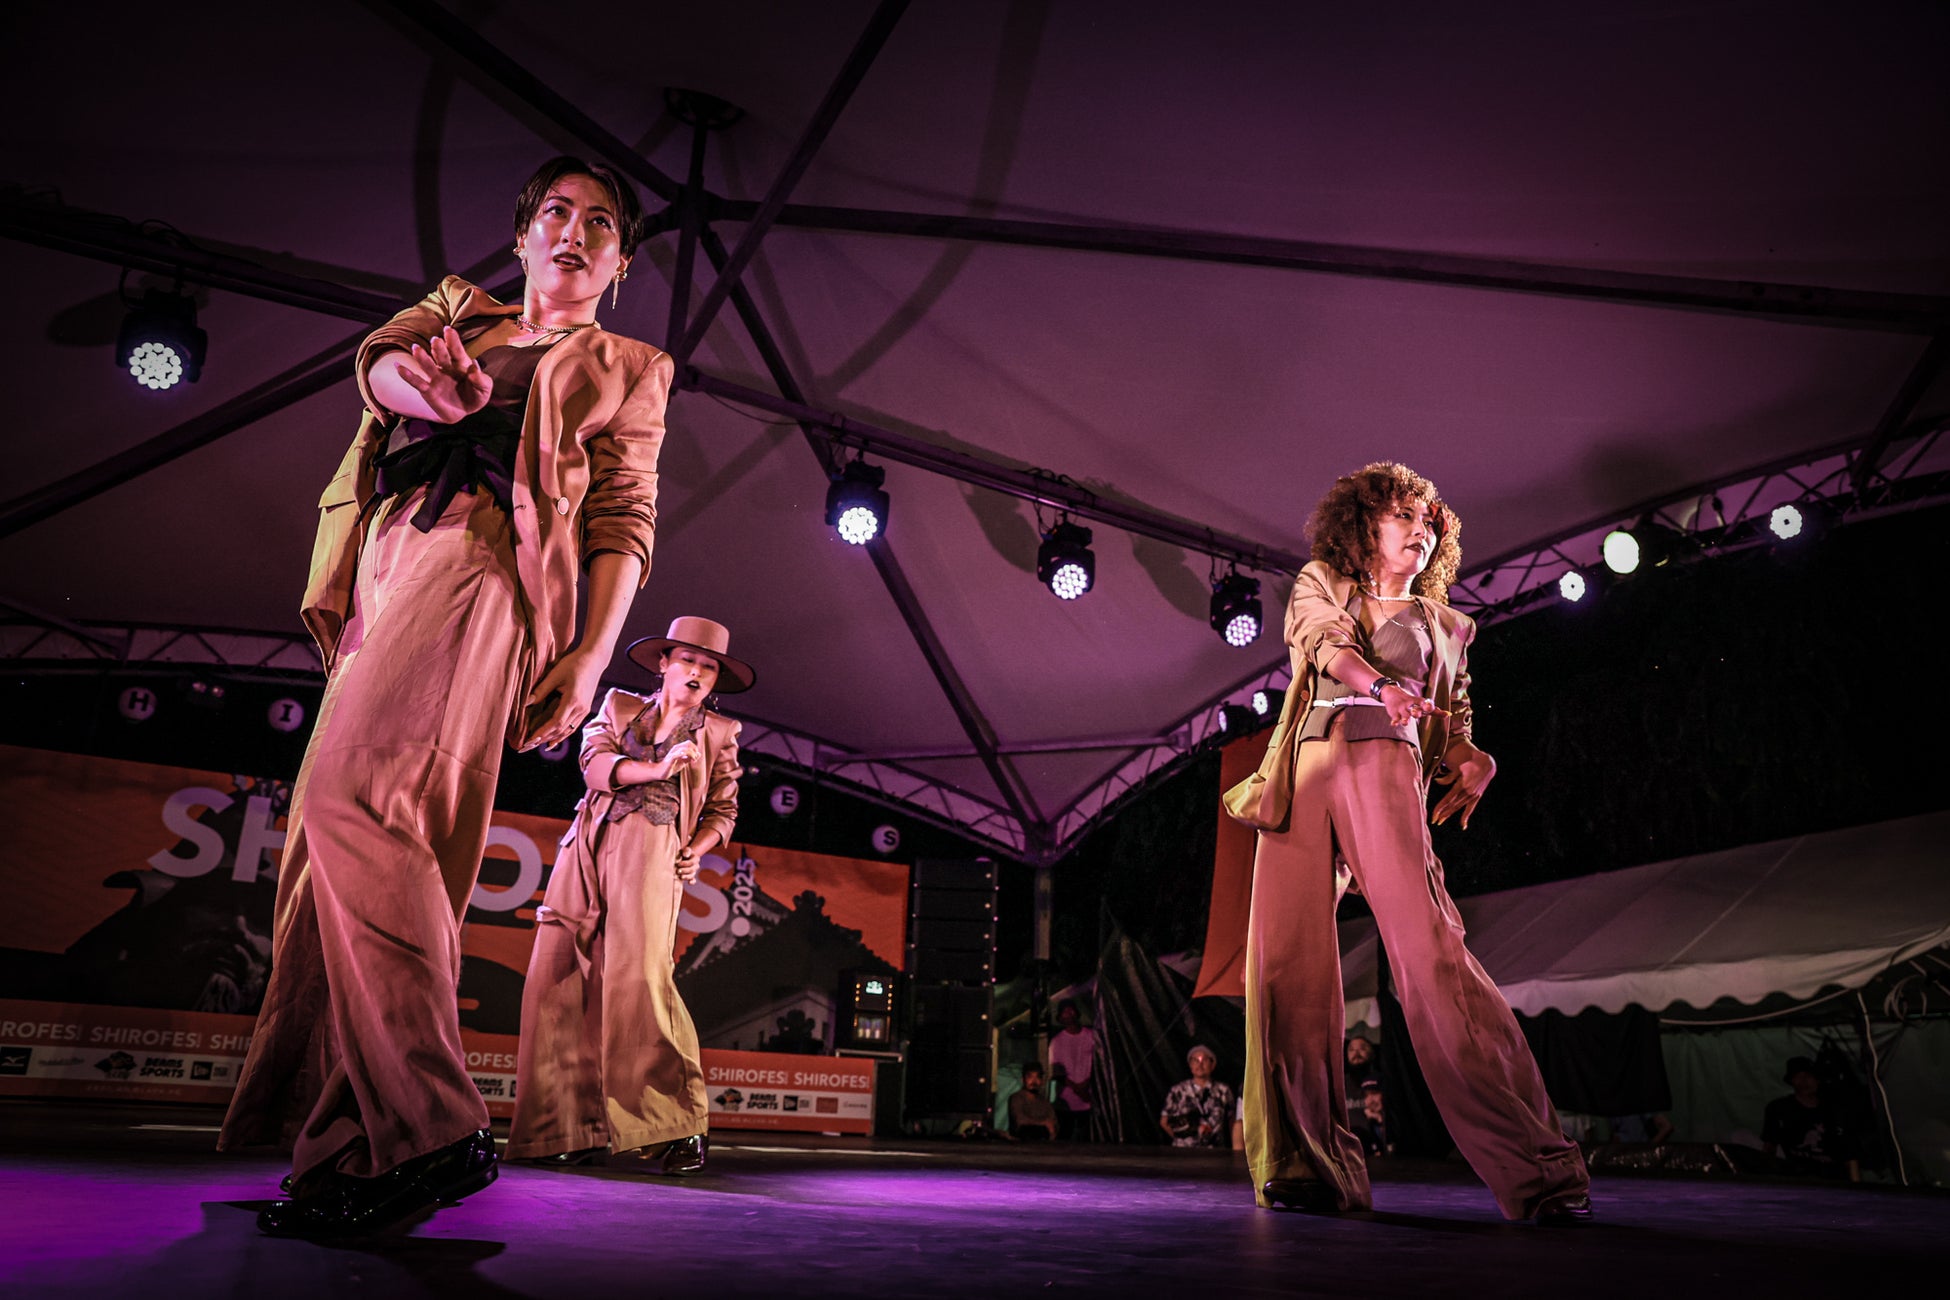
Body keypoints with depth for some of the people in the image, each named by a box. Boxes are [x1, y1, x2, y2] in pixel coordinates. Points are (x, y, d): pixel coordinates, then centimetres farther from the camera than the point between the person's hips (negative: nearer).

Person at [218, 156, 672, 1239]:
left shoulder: (624, 367, 18)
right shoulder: (455, 308, 30)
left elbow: (625, 521, 6)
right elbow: (380, 361, 9)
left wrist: (590, 652, -9)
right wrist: (428, 383, -17)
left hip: (483, 560, -6)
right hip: (390, 564, 6)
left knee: (357, 794, -26)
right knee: (338, 831, -4)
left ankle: (427, 1130, -26)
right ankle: (348, 1144, -1)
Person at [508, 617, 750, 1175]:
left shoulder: (719, 733, 18)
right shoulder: (619, 706, 19)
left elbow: (723, 809, 18)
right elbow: (594, 762, 1)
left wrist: (695, 851, -1)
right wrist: (657, 768, -14)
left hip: (654, 851, -3)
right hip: (589, 849, 3)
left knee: (640, 976, -17)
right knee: (557, 978, -5)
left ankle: (683, 1126, -10)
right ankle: (575, 1127, 3)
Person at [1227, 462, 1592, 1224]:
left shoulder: (1442, 625, 28)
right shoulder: (1319, 584, 22)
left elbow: (1455, 726, 25)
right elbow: (1323, 639, 0)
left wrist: (1472, 764, 0)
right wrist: (1380, 686, -21)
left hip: (1386, 768, 0)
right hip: (1305, 772, 0)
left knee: (1427, 947, -17)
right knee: (1286, 956, -10)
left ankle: (1531, 1166, -13)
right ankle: (1310, 1164, -2)